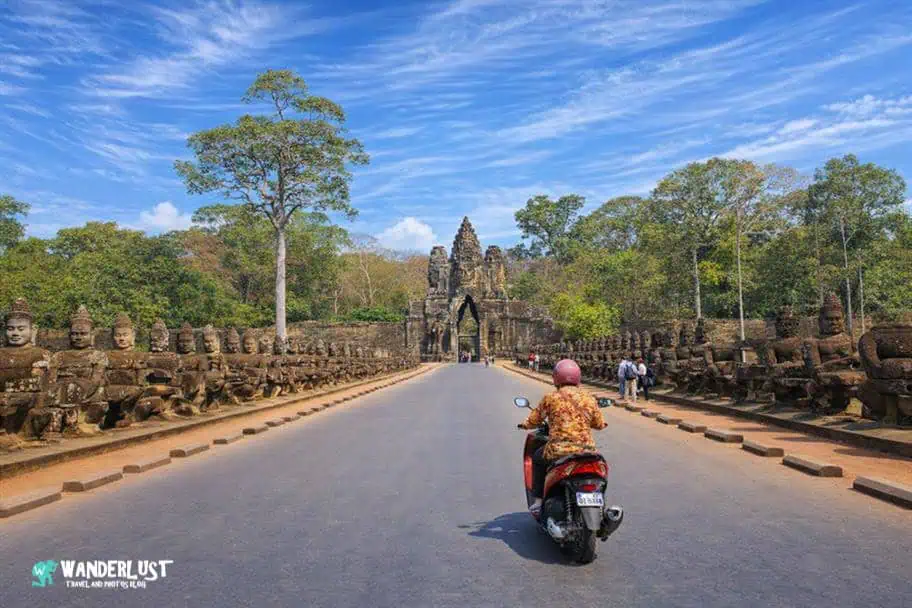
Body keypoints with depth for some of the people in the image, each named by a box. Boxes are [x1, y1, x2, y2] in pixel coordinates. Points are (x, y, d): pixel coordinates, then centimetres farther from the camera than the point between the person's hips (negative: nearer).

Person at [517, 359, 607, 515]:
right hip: (586, 451, 3)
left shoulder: (550, 398, -1)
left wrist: (524, 424, 29)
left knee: (537, 458, 29)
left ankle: (538, 499, 24)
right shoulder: (589, 398, 6)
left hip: (558, 451, -3)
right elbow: (599, 424, 14)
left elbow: (534, 420, 7)